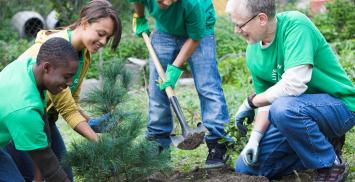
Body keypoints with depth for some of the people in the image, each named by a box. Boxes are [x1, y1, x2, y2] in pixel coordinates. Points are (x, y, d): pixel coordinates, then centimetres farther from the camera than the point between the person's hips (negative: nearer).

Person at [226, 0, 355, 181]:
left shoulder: (295, 24, -23)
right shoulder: (253, 54, -1)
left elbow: (294, 84, -32)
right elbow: (267, 102, 6)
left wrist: (251, 102, -18)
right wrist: (255, 137, -10)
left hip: (340, 106, -7)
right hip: (296, 112, 7)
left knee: (283, 108, -37)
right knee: (245, 167, 2)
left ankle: (331, 164, -12)